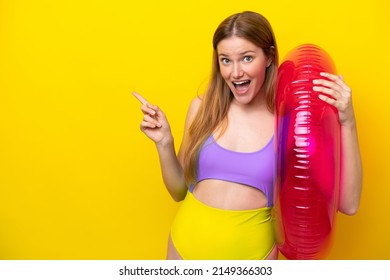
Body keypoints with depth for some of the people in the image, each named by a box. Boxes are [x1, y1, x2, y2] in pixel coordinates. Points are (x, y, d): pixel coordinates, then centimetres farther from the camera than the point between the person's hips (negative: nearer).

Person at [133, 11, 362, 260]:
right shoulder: (202, 108, -5)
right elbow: (179, 191, 3)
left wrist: (347, 123, -23)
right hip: (186, 244, 3)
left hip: (250, 251, -2)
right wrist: (164, 143, -12)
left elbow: (348, 205, -16)